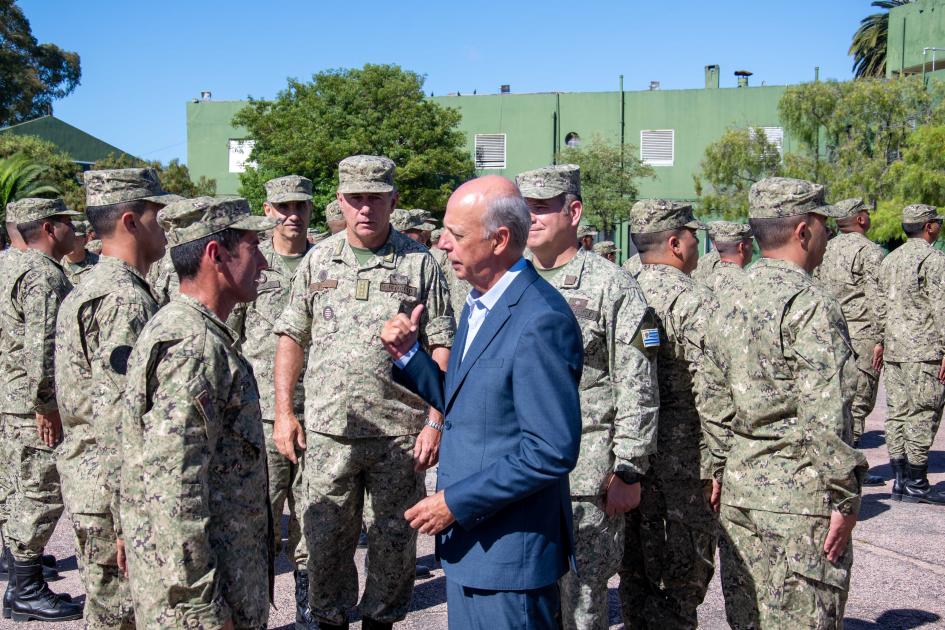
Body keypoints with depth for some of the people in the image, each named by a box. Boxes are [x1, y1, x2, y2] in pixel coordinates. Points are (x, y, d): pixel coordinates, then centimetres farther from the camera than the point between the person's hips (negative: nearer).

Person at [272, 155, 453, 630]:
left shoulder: (419, 263, 1)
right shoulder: (317, 261, 8)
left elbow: (442, 347, -1)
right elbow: (291, 338, 10)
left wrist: (435, 421, -7)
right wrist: (284, 412, 3)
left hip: (400, 433, -1)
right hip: (327, 430, 2)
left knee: (394, 540, 9)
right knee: (326, 538, 9)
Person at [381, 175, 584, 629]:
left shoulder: (541, 322, -22)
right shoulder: (478, 305, 10)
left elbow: (552, 452, -24)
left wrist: (456, 502, -19)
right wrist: (407, 354, 1)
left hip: (508, 555, -9)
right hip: (467, 541, 9)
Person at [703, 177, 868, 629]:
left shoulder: (732, 307, 11)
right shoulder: (811, 304, -14)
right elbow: (825, 413, -19)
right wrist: (845, 496, -13)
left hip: (740, 487, 8)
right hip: (800, 494, -8)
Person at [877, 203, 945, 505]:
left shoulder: (890, 259, 15)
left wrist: (880, 340, 19)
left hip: (893, 349, 8)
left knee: (897, 413, 8)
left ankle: (900, 481, 12)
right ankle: (916, 484, -2)